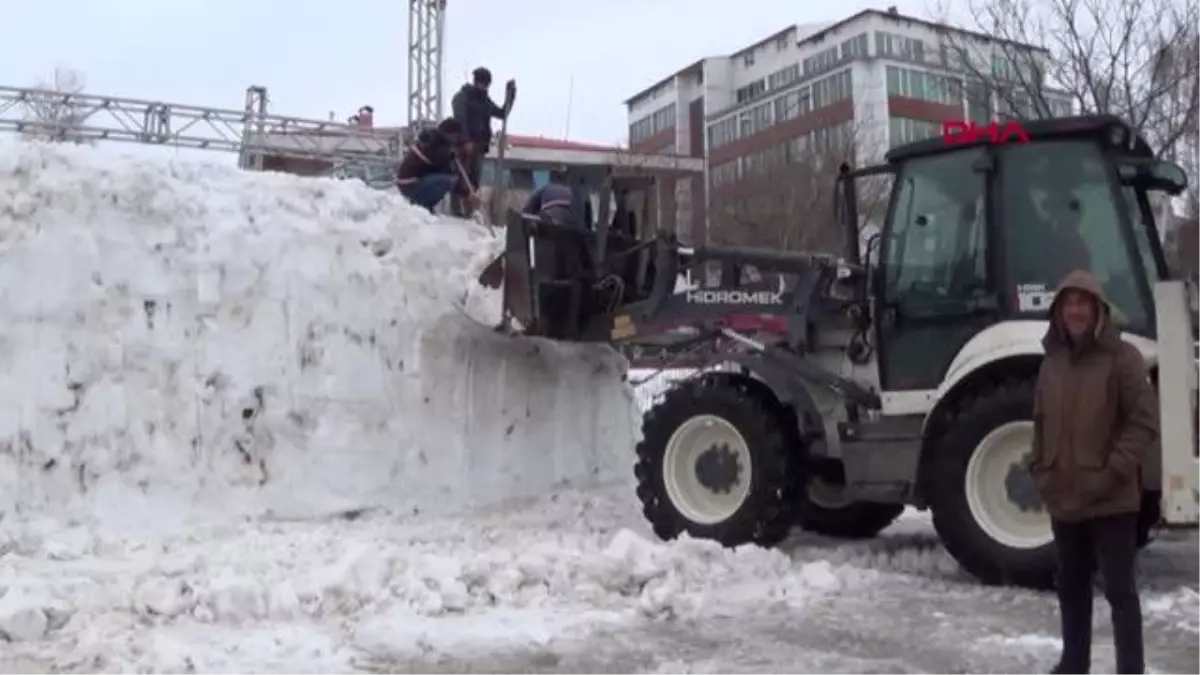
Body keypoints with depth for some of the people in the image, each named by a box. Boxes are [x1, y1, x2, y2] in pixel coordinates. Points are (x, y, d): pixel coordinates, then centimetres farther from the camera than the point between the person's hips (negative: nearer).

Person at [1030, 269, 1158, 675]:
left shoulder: (1122, 358, -8)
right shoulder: (1052, 361, 10)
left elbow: (1145, 422, -11)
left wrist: (1112, 472, -17)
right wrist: (1041, 469, 8)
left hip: (1111, 500, -6)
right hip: (1064, 499, 6)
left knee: (1119, 589, -1)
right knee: (1071, 586, 16)